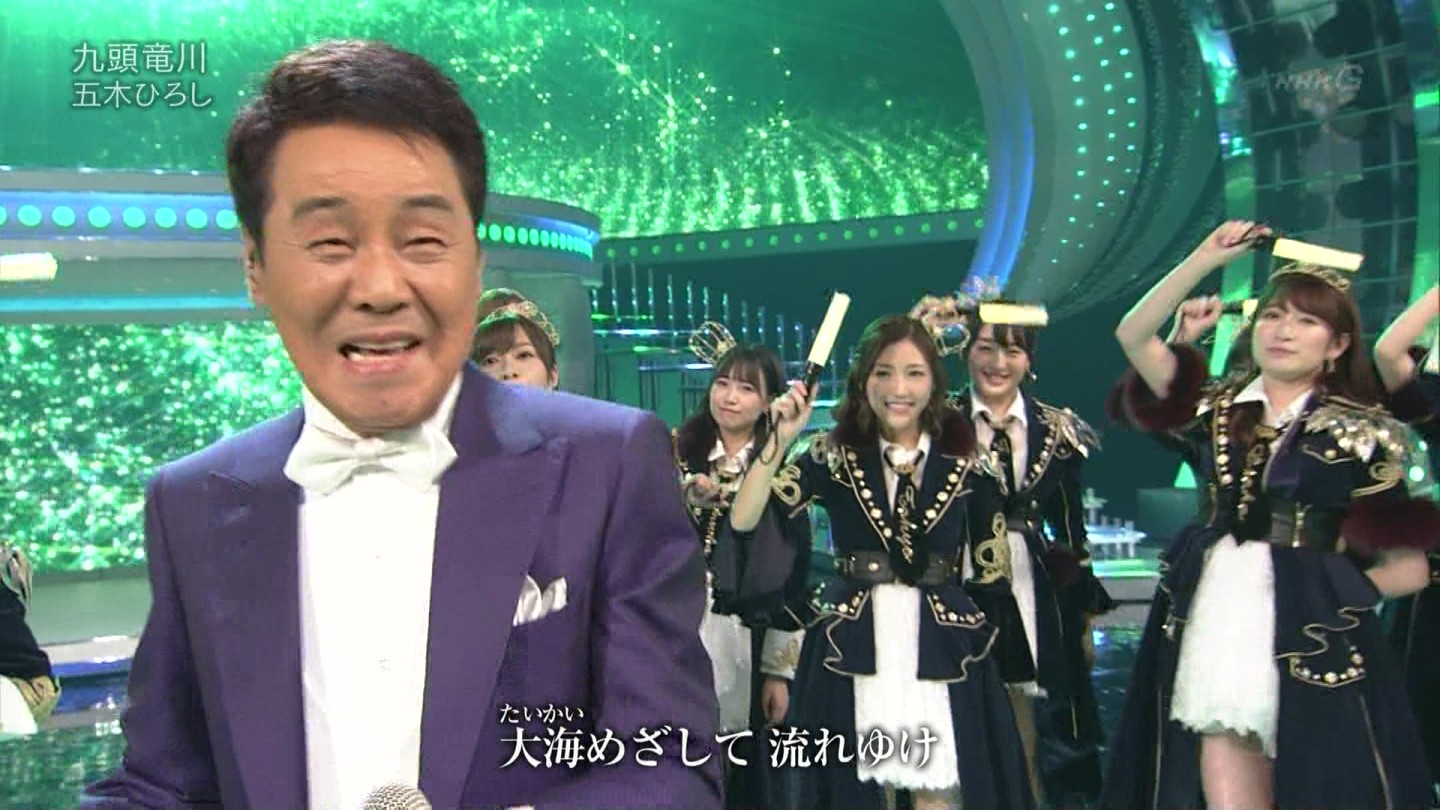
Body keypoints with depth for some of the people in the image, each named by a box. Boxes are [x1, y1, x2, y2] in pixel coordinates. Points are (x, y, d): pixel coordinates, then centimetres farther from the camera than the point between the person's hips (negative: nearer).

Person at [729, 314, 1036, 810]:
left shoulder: (968, 467, 1)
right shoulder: (832, 456, -2)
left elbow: (993, 578, 7)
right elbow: (743, 521, -12)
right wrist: (780, 441, -19)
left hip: (943, 656, 1)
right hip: (852, 655, 0)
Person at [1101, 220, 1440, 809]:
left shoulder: (1363, 434, 2)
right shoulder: (1214, 409, 8)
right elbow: (1133, 335, -2)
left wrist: (1326, 594, -4)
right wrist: (1206, 259, -5)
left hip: (1313, 645, -1)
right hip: (1215, 633, 2)